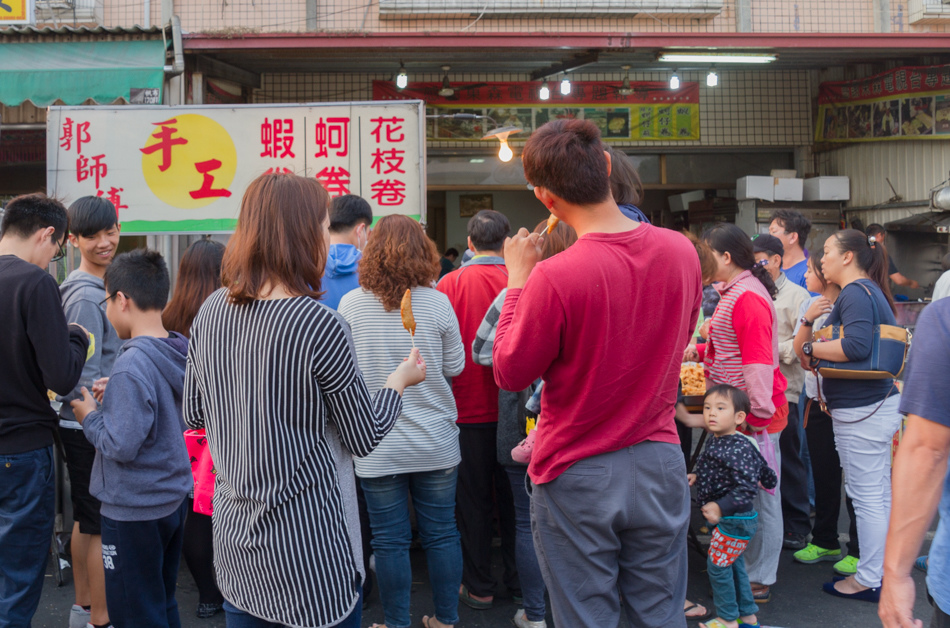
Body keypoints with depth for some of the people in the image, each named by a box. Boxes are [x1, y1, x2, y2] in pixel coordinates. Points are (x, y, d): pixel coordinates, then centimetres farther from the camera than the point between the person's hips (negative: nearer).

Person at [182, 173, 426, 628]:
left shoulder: (211, 311, -2)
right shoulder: (319, 324, -21)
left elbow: (194, 415, 10)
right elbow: (366, 438, -10)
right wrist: (399, 382, 6)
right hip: (309, 552, -6)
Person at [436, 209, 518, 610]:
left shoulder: (450, 284, -10)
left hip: (468, 408, -1)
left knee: (474, 499, 10)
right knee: (512, 495, 15)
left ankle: (479, 587, 19)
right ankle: (518, 579, 27)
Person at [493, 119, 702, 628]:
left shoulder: (555, 277, -24)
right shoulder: (681, 251, -5)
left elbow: (510, 373, -10)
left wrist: (518, 279, -3)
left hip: (577, 476, -5)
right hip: (660, 464, 5)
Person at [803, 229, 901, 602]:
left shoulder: (855, 293, -14)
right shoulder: (871, 291, 16)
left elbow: (856, 345, -28)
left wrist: (810, 348, -15)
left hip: (861, 409, -10)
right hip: (879, 403, 10)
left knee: (867, 497, -1)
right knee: (879, 494, 16)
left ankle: (868, 581, 9)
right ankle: (884, 569, 26)